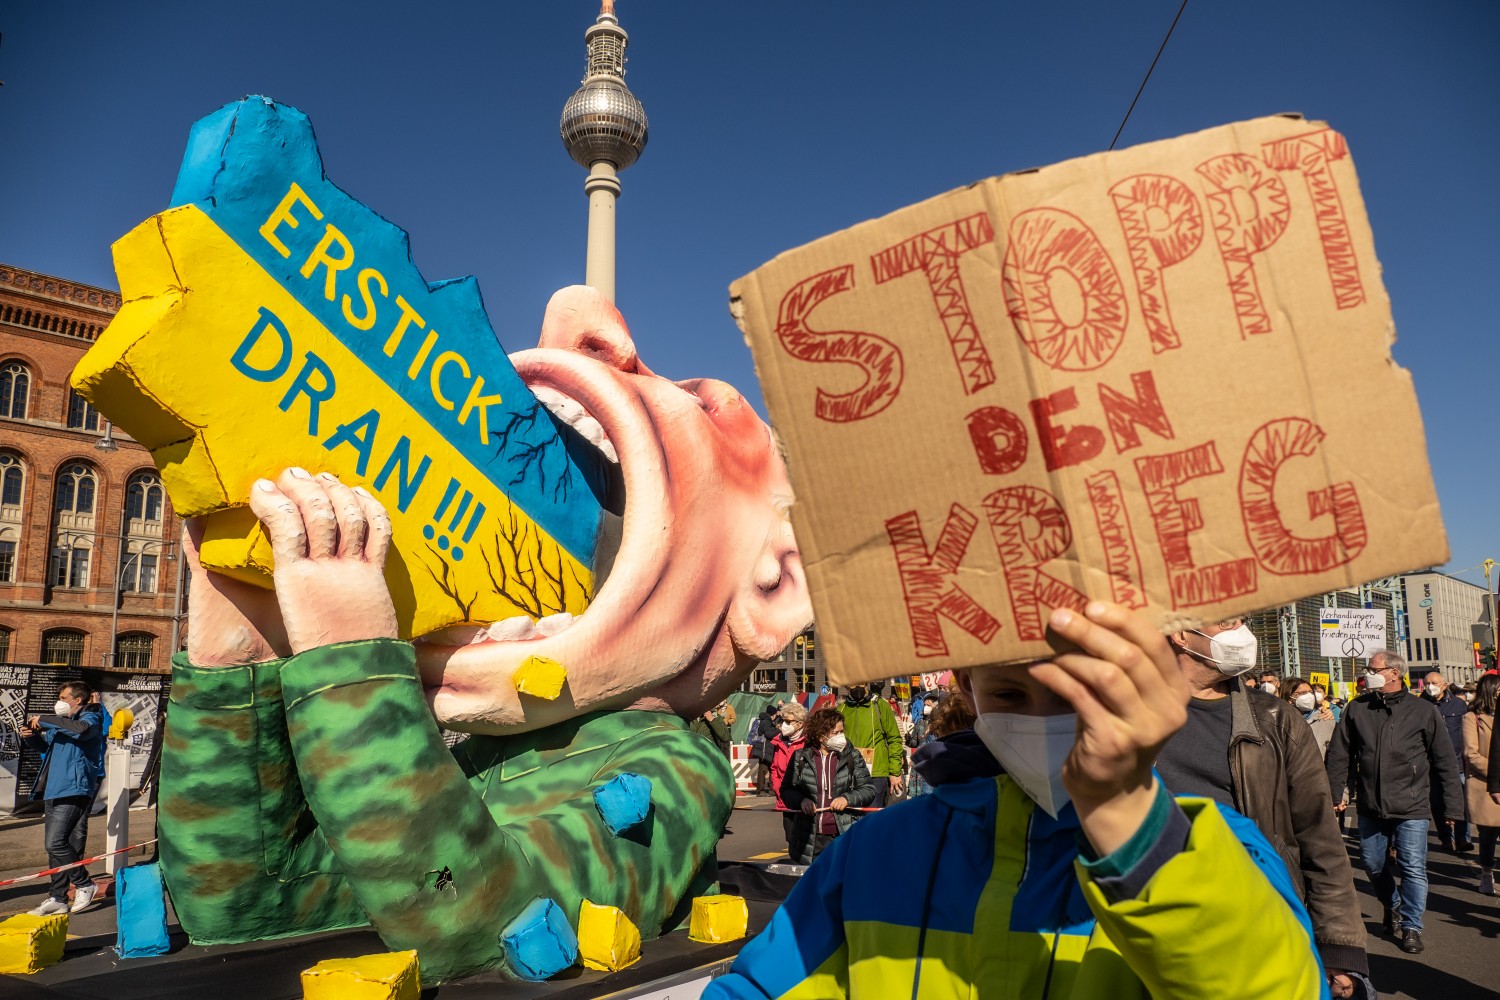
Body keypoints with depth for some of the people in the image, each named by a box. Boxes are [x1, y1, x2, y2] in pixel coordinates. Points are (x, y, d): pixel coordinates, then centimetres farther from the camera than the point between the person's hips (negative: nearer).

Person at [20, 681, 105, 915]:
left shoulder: (90, 718, -6)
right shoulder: (61, 722, 21)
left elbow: (80, 729, -31)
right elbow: (45, 746, 35)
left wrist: (44, 720, -21)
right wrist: (31, 736, 13)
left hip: (73, 791, -9)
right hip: (53, 791, 9)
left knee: (55, 843, -14)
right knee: (54, 845, 10)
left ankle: (85, 885, 0)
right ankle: (57, 898, 17)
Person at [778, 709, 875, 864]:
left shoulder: (852, 757, 5)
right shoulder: (800, 757, 4)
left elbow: (869, 790, 8)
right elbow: (786, 789, 9)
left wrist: (848, 798, -9)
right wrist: (801, 800, -11)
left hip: (843, 839, 0)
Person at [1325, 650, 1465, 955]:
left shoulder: (1423, 710, -3)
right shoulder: (1357, 709, 1)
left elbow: (1444, 761, 2)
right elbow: (1339, 754, 5)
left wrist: (1451, 805, 0)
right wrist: (1334, 793, 2)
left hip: (1411, 807, -3)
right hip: (1370, 805, 3)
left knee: (1413, 868, -1)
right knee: (1373, 864, 13)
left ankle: (1411, 926, 16)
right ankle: (1392, 907, 40)